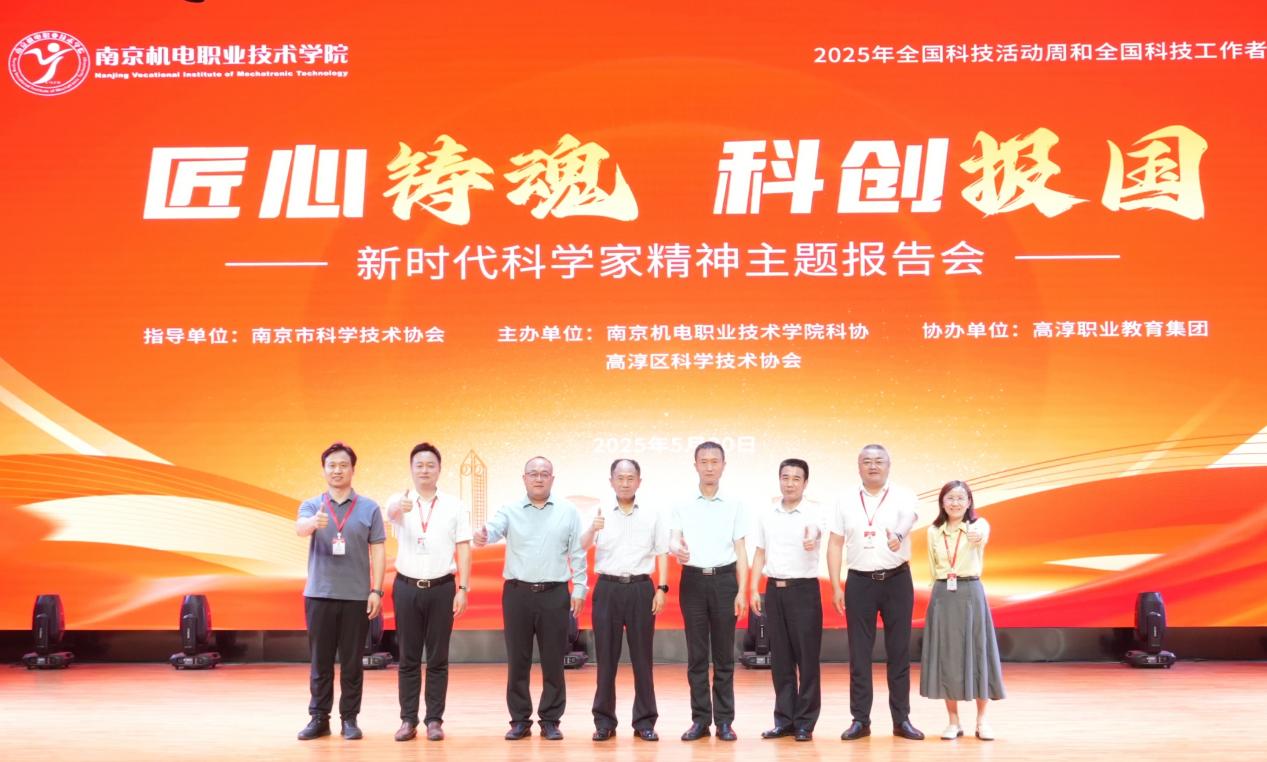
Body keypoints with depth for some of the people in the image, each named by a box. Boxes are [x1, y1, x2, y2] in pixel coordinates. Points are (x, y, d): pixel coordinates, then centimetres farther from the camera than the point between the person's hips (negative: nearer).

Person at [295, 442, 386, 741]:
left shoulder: (369, 508, 3)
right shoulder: (312, 505, 4)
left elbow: (377, 551, 2)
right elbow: (300, 528, -18)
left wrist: (376, 590, -6)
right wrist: (314, 522, -42)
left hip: (356, 596, -1)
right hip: (319, 594, 1)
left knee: (352, 661, 5)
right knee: (320, 661, 7)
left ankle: (350, 718, 15)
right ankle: (319, 718, 16)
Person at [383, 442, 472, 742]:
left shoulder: (455, 506, 2)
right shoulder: (399, 501, -1)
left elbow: (463, 549, 2)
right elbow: (390, 511, -26)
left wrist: (463, 589, -6)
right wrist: (400, 508, -51)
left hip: (441, 588, 0)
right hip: (407, 587, 0)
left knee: (438, 658, 5)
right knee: (408, 658, 6)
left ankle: (434, 720, 12)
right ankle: (408, 720, 13)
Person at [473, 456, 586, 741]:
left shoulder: (568, 511, 5)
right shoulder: (510, 510, 4)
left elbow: (578, 553, 6)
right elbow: (494, 528, -16)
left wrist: (579, 588, 1)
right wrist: (482, 536, -39)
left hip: (554, 594, 0)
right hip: (517, 592, 0)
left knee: (553, 662, 5)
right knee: (517, 661, 6)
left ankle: (550, 720, 16)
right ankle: (520, 720, 17)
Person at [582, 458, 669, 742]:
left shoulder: (653, 516, 6)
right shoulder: (600, 514, 3)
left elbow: (661, 554, 8)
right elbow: (581, 548, -8)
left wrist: (662, 589, -2)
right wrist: (592, 530, -29)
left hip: (641, 588, 0)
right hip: (608, 588, 0)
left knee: (642, 656, 4)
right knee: (606, 656, 4)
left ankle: (645, 721, 13)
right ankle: (604, 721, 12)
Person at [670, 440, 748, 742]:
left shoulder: (733, 505, 5)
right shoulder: (683, 505, 5)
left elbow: (740, 550, 5)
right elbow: (673, 539, -4)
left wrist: (742, 592, -3)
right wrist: (677, 549, -29)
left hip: (724, 580, 0)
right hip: (693, 580, 0)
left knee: (724, 654, 4)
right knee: (696, 654, 4)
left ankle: (724, 720, 11)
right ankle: (700, 719, 12)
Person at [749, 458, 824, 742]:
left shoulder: (813, 513, -5)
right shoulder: (765, 515, 8)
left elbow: (817, 534, -25)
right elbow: (760, 554, 12)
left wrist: (812, 541, -48)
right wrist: (754, 589, 5)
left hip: (804, 589, -4)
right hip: (774, 589, 4)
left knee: (807, 658, 0)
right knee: (780, 659, 9)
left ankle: (805, 722, 10)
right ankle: (784, 719, 17)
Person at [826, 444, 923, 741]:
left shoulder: (903, 496, -2)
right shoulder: (845, 501, 4)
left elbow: (909, 518, -25)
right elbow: (835, 543, 6)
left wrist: (898, 534, -49)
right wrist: (835, 587, 0)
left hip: (897, 580, -1)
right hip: (859, 582, 1)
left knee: (899, 651, 4)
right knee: (859, 653, 3)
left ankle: (901, 719, 15)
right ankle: (860, 719, 12)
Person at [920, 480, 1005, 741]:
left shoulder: (978, 524, -4)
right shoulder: (933, 531, 6)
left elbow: (982, 535, -29)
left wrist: (977, 536, -51)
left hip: (971, 594, -2)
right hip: (942, 596, 2)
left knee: (977, 653, 0)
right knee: (945, 656, 3)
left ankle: (982, 721, 13)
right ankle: (953, 721, 13)